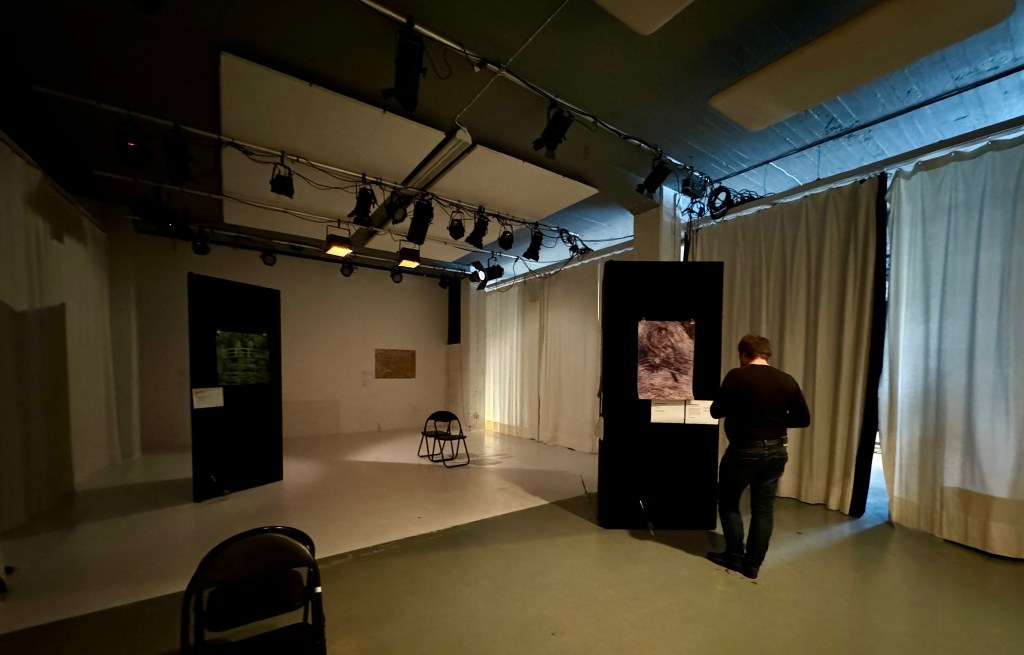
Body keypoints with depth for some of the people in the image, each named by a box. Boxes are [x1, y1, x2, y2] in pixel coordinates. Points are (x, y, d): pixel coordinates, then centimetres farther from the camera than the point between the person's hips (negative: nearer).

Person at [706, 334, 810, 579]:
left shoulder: (737, 376, -15)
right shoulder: (787, 380, 0)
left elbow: (716, 411, -11)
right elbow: (803, 419, 6)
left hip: (744, 450, -5)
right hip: (776, 451, 5)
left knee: (728, 502, 15)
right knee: (763, 509, 15)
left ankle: (735, 556, 24)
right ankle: (752, 564, 24)